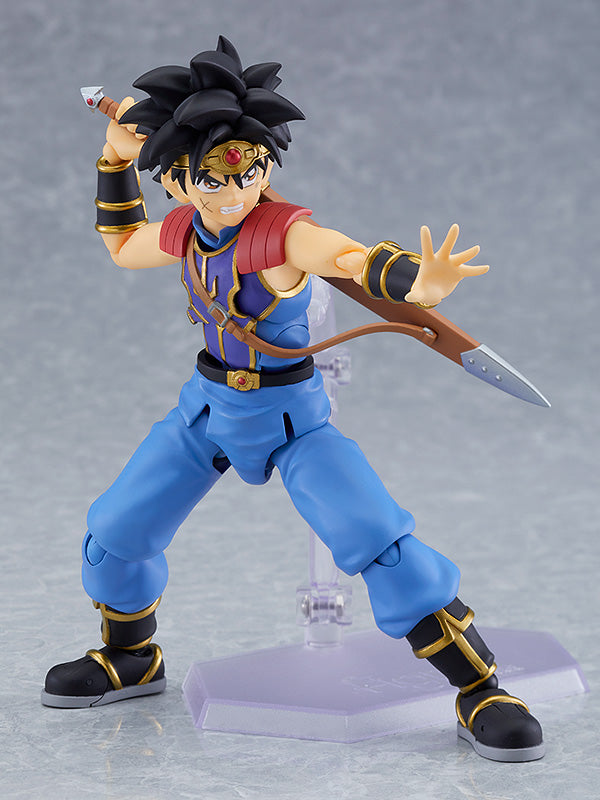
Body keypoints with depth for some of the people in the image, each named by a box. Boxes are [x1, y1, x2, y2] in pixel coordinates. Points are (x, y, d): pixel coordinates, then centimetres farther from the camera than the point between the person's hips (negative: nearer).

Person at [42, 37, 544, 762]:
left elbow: (349, 256, -48)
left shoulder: (282, 231, -26)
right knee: (114, 537, 11)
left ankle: (479, 691, -7)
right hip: (206, 405, 6)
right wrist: (117, 161, 7)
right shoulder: (184, 230, -6)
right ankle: (130, 660, 39)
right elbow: (121, 245, 17)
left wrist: (418, 280, -70)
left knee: (383, 544, -20)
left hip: (289, 415, -6)